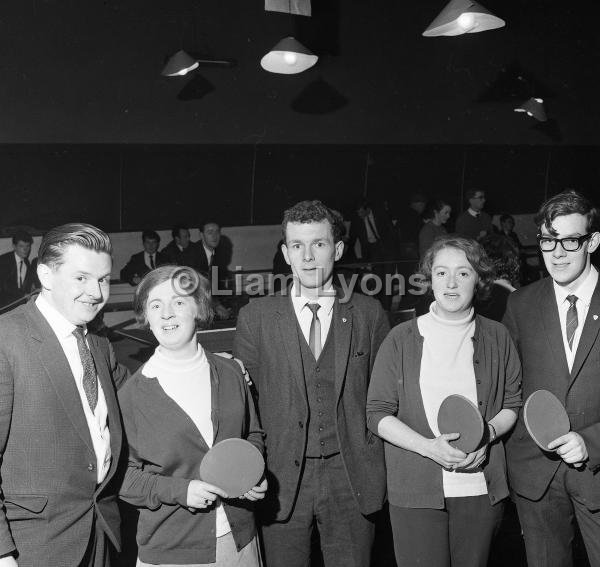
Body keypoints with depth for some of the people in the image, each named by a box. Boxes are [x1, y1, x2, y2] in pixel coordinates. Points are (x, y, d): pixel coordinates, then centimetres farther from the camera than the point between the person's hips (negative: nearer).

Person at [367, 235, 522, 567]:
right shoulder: (401, 339, -1)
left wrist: (487, 433, -8)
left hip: (480, 488, 2)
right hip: (415, 489, -2)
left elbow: (513, 404, 12)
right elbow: (378, 414, -2)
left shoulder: (496, 337, 6)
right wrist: (429, 448, -15)